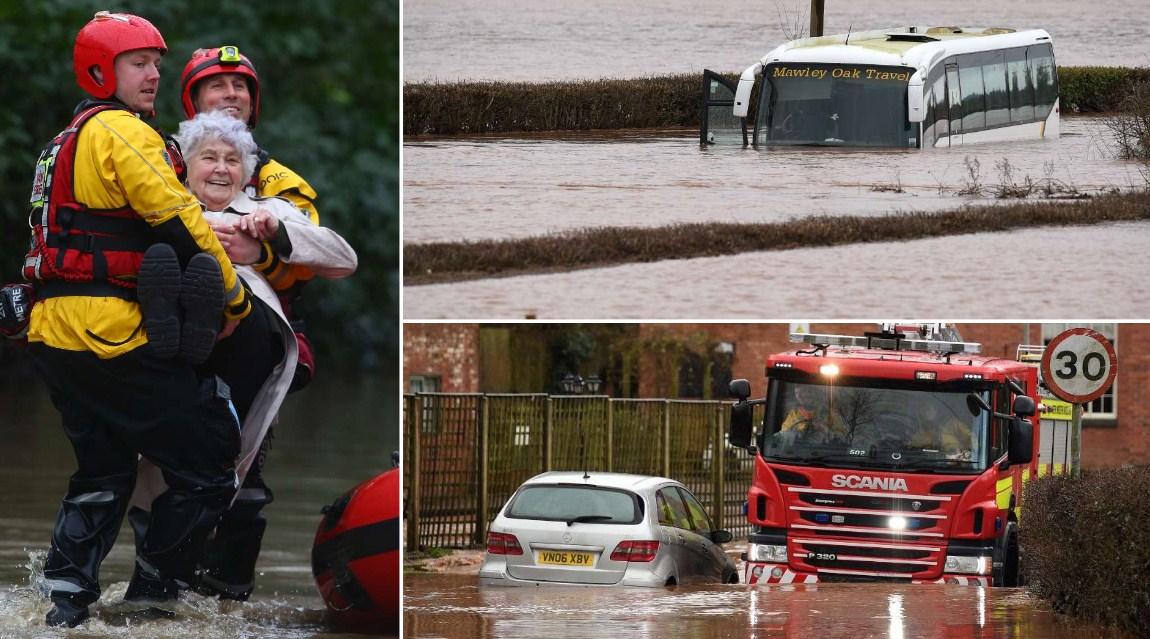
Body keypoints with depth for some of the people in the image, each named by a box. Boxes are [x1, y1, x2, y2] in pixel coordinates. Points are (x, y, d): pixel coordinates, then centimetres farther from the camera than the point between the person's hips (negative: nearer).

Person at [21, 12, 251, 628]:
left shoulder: (67, 140, 22)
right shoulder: (122, 132, -10)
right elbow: (181, 221, -14)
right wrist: (233, 298, -3)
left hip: (54, 333, 10)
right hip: (111, 331, -10)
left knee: (102, 470, 21)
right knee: (206, 469, -2)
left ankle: (65, 603, 13)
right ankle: (150, 598, 2)